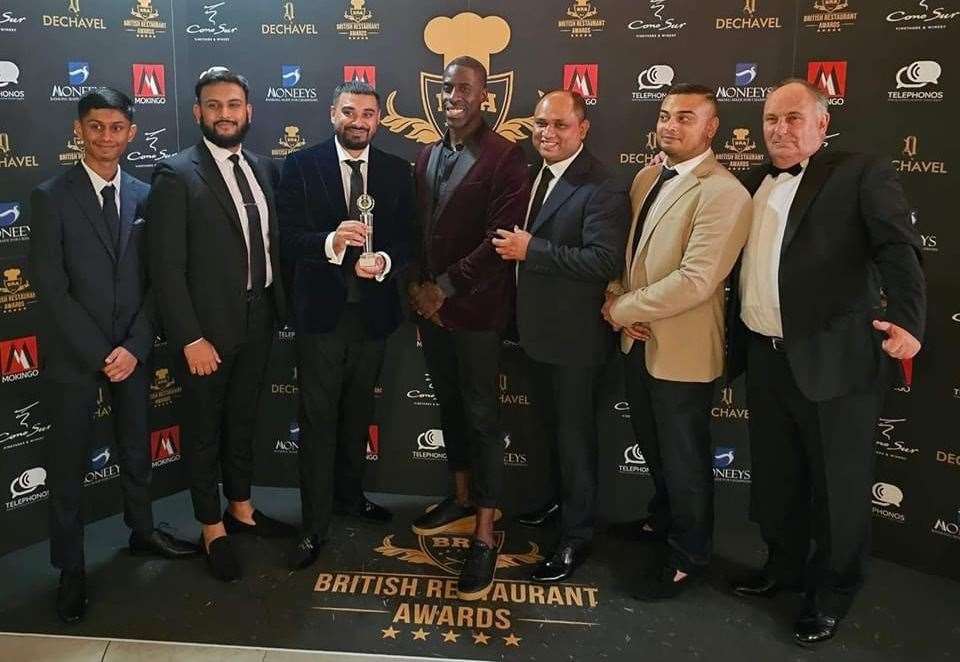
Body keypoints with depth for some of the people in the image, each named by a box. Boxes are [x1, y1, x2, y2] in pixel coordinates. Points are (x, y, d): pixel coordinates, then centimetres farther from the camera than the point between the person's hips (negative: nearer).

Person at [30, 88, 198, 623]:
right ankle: (71, 568, 22)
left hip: (132, 350, 3)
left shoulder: (144, 196, 3)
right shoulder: (51, 197, -7)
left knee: (137, 449, 18)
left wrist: (133, 346, -9)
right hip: (74, 354, -3)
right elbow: (51, 288, -11)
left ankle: (142, 530, 39)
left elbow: (155, 281, 1)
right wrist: (99, 353, -15)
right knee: (70, 463, 8)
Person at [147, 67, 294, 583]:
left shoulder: (263, 169, 6)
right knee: (204, 428, 11)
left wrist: (279, 306, 4)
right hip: (208, 326, -5)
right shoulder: (176, 174, -12)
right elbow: (166, 266, -15)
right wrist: (190, 338, -18)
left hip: (258, 319, 6)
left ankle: (241, 508, 38)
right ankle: (212, 529, 27)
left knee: (243, 419, 20)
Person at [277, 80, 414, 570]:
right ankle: (315, 524, 13)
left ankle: (349, 495, 37)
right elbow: (288, 237, -10)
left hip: (373, 310, 3)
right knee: (318, 419, 2)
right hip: (321, 310, -3)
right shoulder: (301, 166, -4)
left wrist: (385, 261, -17)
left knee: (357, 413, 18)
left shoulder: (397, 171, 5)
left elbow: (407, 237, 4)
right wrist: (331, 243, -29)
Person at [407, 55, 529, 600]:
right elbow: (419, 228, 15)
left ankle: (485, 537, 6)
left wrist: (446, 287, -14)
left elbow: (503, 237, -16)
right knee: (450, 406, 16)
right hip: (430, 305, 7)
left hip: (476, 309, -6)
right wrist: (418, 285, 1)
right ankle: (462, 499, 32)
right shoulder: (428, 156, 13)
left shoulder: (504, 156, -9)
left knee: (481, 415, -1)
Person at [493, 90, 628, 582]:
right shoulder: (533, 176, 8)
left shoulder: (601, 189, -19)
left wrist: (531, 250, -26)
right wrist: (512, 246, -2)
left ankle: (576, 534, 21)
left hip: (574, 336, -8)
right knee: (552, 424, 24)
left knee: (575, 433, 6)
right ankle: (561, 496, 45)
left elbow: (604, 261, -29)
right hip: (536, 328, 8)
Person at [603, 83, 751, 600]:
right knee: (653, 446, 24)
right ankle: (664, 518, 48)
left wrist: (622, 308, -17)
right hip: (636, 340, 8)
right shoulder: (646, 178, 7)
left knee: (684, 458, 9)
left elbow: (694, 281, -27)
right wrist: (618, 306, -7)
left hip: (681, 349, -7)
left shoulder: (723, 193, -20)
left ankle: (688, 555, 30)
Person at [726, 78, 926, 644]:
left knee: (837, 484, 7)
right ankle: (784, 566, 39)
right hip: (764, 357, 6)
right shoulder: (754, 183, 13)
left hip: (834, 359, -6)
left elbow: (899, 249, -17)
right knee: (775, 476, 19)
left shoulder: (862, 173, -6)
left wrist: (908, 319, -31)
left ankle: (833, 592, 26)